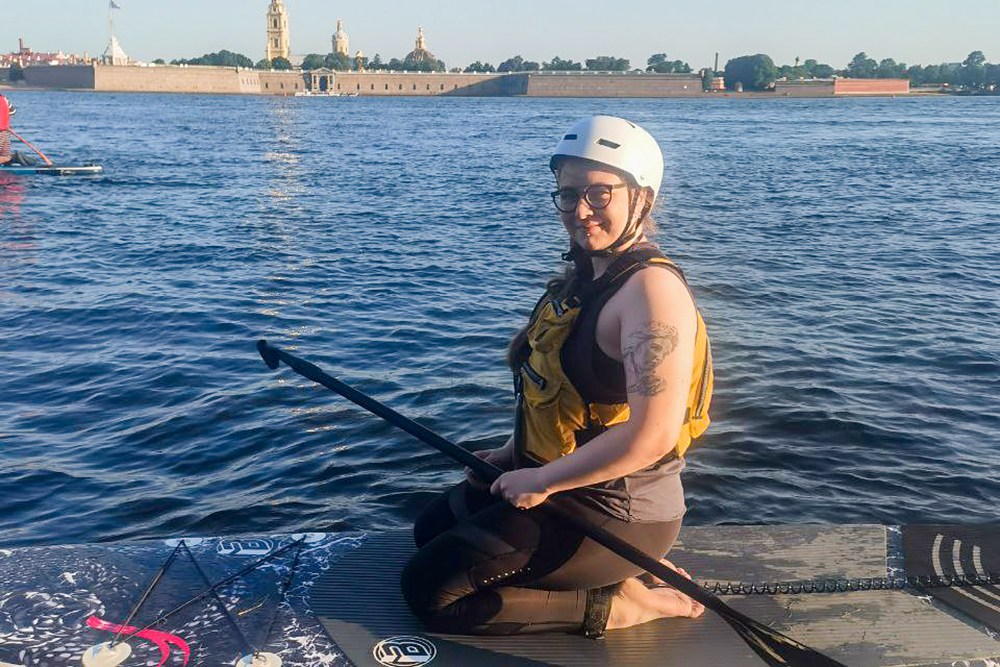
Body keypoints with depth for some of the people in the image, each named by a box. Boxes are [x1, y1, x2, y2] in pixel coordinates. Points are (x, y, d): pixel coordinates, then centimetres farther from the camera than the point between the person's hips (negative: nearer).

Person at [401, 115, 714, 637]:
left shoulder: (651, 289, -23)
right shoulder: (589, 276, 7)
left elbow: (652, 434, -31)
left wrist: (542, 481, -21)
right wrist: (515, 453, 12)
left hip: (616, 514, -10)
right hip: (558, 478, 10)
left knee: (427, 590, -12)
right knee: (432, 529, 26)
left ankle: (610, 605, -2)